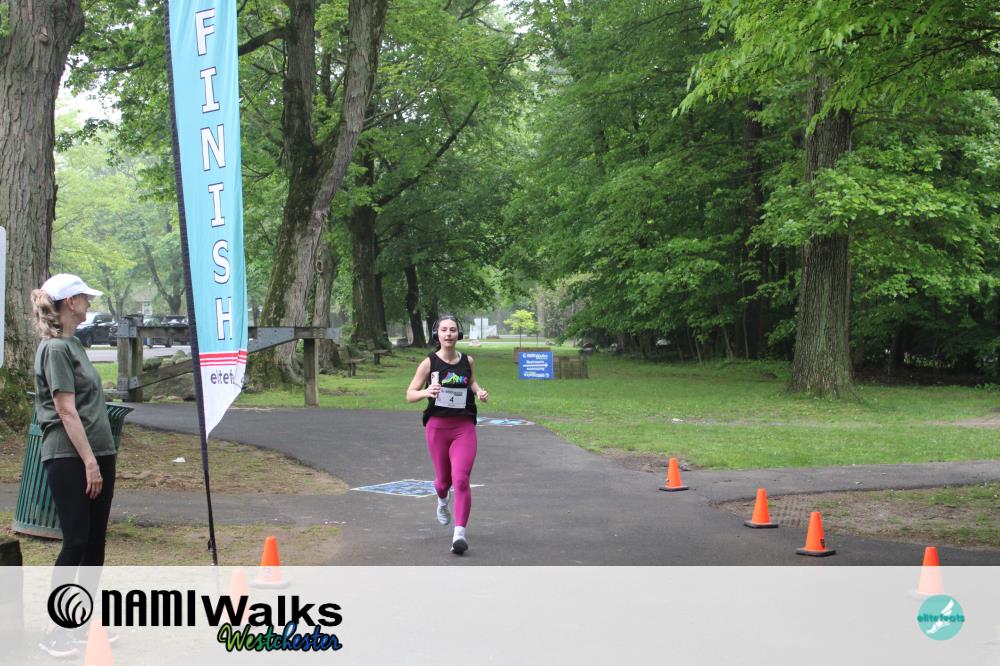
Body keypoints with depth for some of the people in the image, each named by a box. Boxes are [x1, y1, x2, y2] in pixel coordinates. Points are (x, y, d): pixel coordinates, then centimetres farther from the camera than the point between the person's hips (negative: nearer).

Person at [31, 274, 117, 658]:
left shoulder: (73, 345, 16)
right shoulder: (55, 349, -11)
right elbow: (67, 411, -16)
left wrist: (100, 459, 17)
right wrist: (89, 461, -18)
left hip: (97, 454, 9)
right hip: (70, 459, -9)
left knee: (95, 543, 10)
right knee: (75, 543, -6)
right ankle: (54, 632, 2)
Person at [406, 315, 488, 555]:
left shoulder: (467, 360, 4)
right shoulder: (429, 363, -4)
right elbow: (409, 394, -2)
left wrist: (479, 391, 3)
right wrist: (426, 392, -23)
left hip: (464, 427, 0)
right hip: (437, 426, 0)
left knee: (461, 479, -15)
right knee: (443, 479, 14)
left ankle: (460, 533, -13)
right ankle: (442, 501, 52)